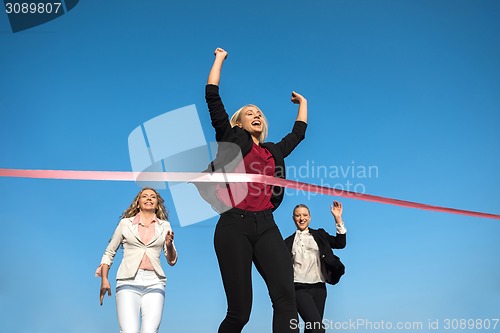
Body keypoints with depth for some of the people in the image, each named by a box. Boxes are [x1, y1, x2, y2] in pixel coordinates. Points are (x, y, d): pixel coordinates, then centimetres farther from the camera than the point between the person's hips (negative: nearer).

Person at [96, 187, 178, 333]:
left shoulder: (165, 226, 16)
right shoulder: (125, 223, 14)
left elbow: (172, 261, 15)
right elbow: (109, 252, 18)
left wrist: (169, 244, -4)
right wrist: (104, 280, 8)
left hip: (154, 283, 1)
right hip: (128, 282, -1)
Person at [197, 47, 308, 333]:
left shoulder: (274, 151, 23)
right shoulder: (232, 141, 12)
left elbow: (299, 133, 40)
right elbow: (212, 96, 8)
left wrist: (303, 102, 52)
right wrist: (220, 58, 19)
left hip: (266, 226, 4)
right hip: (234, 225, -3)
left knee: (286, 295, -17)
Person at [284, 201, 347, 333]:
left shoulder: (319, 235, 13)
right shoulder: (288, 242, 9)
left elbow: (340, 243, 1)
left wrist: (338, 219, -4)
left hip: (319, 287, 3)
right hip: (299, 288, -3)